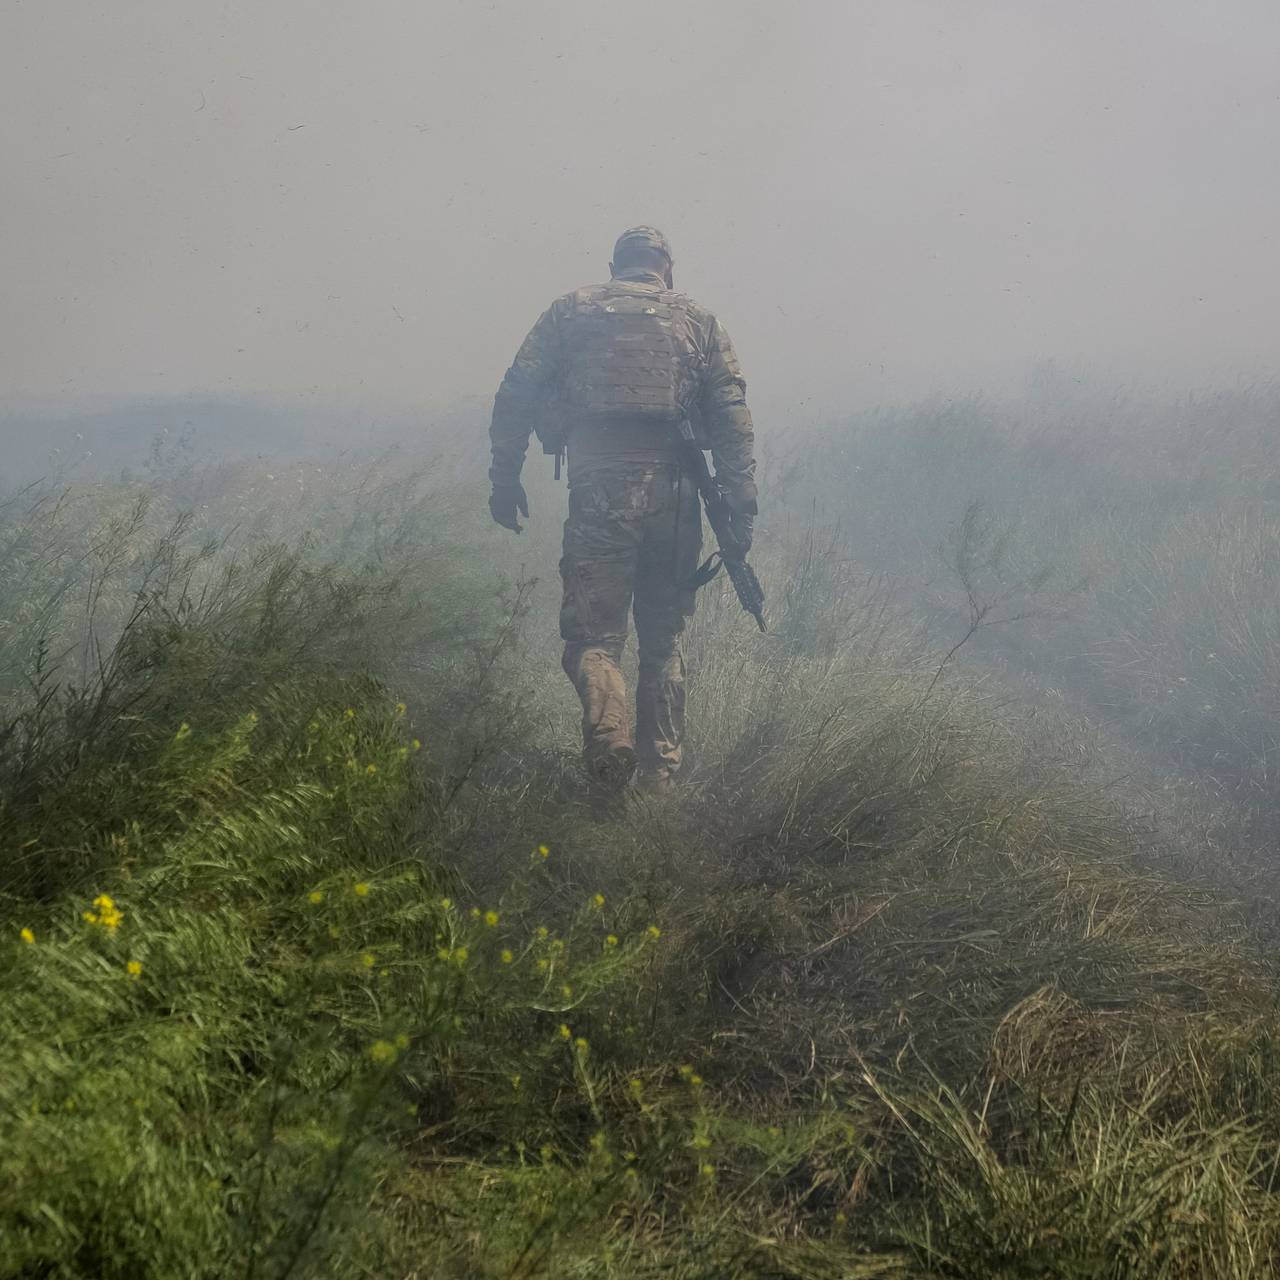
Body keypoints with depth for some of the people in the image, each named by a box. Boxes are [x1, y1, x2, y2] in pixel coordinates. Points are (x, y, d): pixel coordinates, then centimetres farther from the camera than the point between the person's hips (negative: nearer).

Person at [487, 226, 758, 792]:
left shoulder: (571, 310, 13)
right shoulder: (699, 321, 15)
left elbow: (515, 395, 6)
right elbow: (734, 421, 5)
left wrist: (505, 478, 10)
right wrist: (741, 507, 4)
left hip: (597, 488, -1)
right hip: (672, 491, 2)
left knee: (592, 630, 4)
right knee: (664, 637, 14)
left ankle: (609, 733, -23)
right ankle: (660, 771, 15)